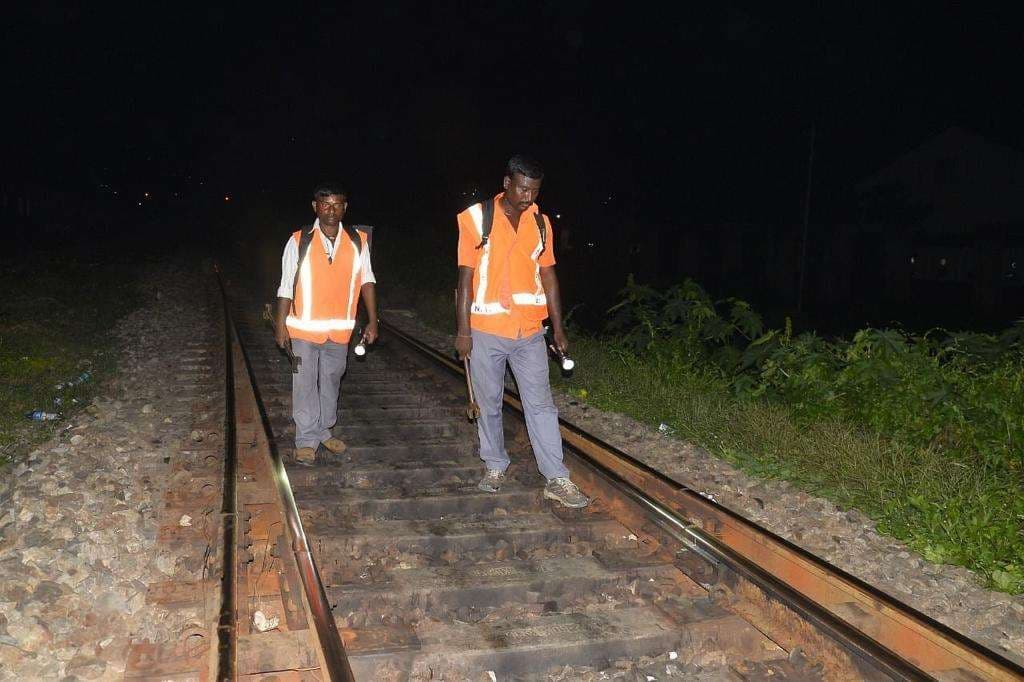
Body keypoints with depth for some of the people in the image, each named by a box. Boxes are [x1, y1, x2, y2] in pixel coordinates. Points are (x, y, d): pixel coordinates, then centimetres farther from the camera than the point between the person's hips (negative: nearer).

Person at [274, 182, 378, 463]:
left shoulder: (357, 240, -1)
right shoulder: (299, 241, -7)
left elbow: (366, 281, 3)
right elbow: (286, 287, -3)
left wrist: (372, 321, -2)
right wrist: (281, 326, -3)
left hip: (339, 330, 3)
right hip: (304, 329, -2)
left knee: (331, 382, 16)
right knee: (305, 385, 4)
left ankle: (323, 430, 33)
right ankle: (307, 439, 16)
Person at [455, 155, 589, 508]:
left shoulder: (540, 223, 5)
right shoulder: (477, 218, -6)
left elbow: (548, 276, 9)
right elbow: (466, 277, -6)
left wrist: (558, 328, 8)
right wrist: (463, 330, -8)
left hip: (529, 332, 2)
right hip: (486, 331, -2)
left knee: (541, 405, 2)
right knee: (489, 404, 11)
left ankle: (557, 479, 5)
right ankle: (495, 465, 28)